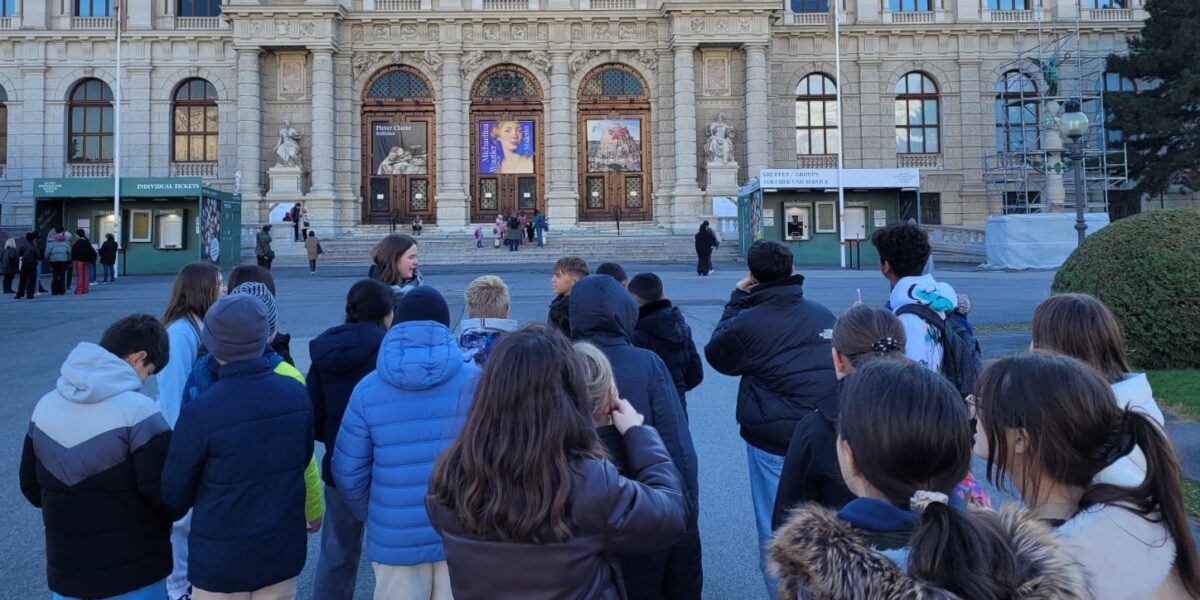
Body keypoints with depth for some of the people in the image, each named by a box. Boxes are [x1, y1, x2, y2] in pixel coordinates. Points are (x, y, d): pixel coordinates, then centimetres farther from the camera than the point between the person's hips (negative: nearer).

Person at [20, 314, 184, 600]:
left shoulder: (46, 406, 1)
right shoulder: (138, 411, -20)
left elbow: (31, 486, 10)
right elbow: (165, 494, -21)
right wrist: (179, 510, 0)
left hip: (66, 574, 6)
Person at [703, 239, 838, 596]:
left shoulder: (748, 322, -12)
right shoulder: (823, 315, 3)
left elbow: (717, 356, 6)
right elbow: (841, 366, 13)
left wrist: (736, 301, 7)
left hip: (773, 440, -4)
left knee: (776, 533, 8)